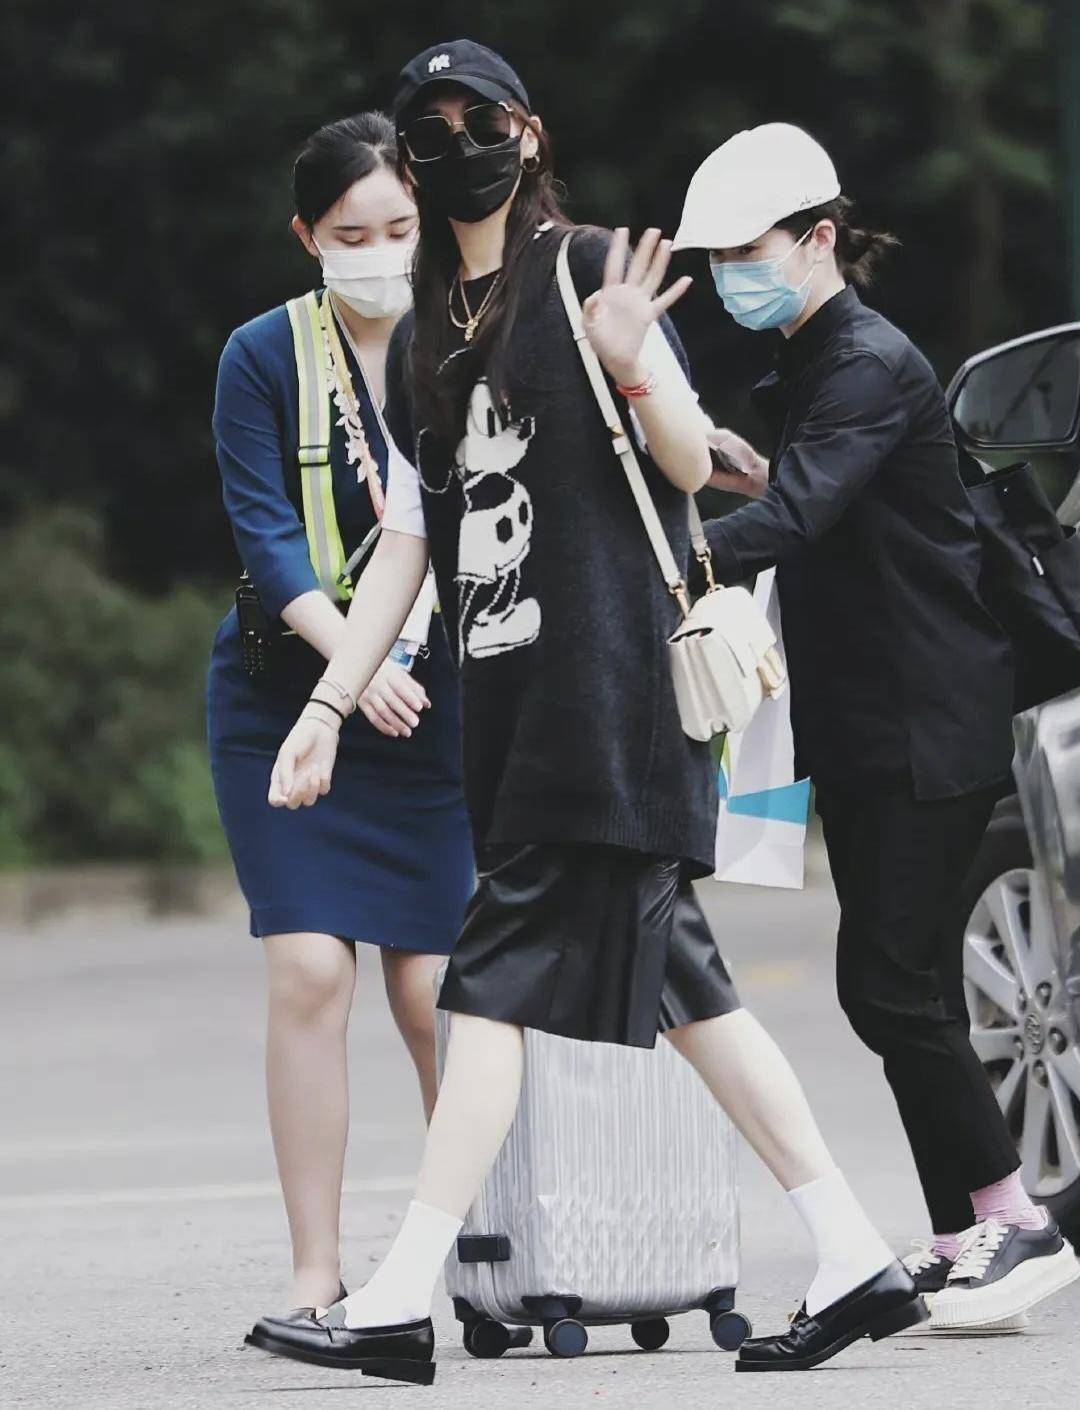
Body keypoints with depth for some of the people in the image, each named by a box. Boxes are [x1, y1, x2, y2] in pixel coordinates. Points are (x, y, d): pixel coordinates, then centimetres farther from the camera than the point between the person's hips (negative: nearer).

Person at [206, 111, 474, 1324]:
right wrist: (350, 652, -28)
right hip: (287, 700, -1)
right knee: (309, 968, -12)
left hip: (429, 710, 1)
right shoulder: (264, 357, -5)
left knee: (433, 987, -4)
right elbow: (264, 531, -12)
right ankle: (315, 1274, -5)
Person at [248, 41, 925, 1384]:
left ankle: (403, 1296, -14)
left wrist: (632, 367, -22)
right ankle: (855, 1259, 9)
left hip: (611, 686, -7)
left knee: (501, 970, -11)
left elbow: (692, 465, -3)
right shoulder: (420, 339, 18)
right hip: (508, 698, 8)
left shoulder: (588, 273, -2)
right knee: (678, 980, 6)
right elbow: (405, 542, 19)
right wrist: (332, 699, 14)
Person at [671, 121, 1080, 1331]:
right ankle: (964, 1238, 11)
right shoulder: (807, 368, 15)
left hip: (929, 728, -10)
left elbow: (795, 517, -31)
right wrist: (766, 479, 9)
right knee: (905, 989, 8)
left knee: (886, 983, -13)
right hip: (858, 729, 10)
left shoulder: (873, 368, -15)